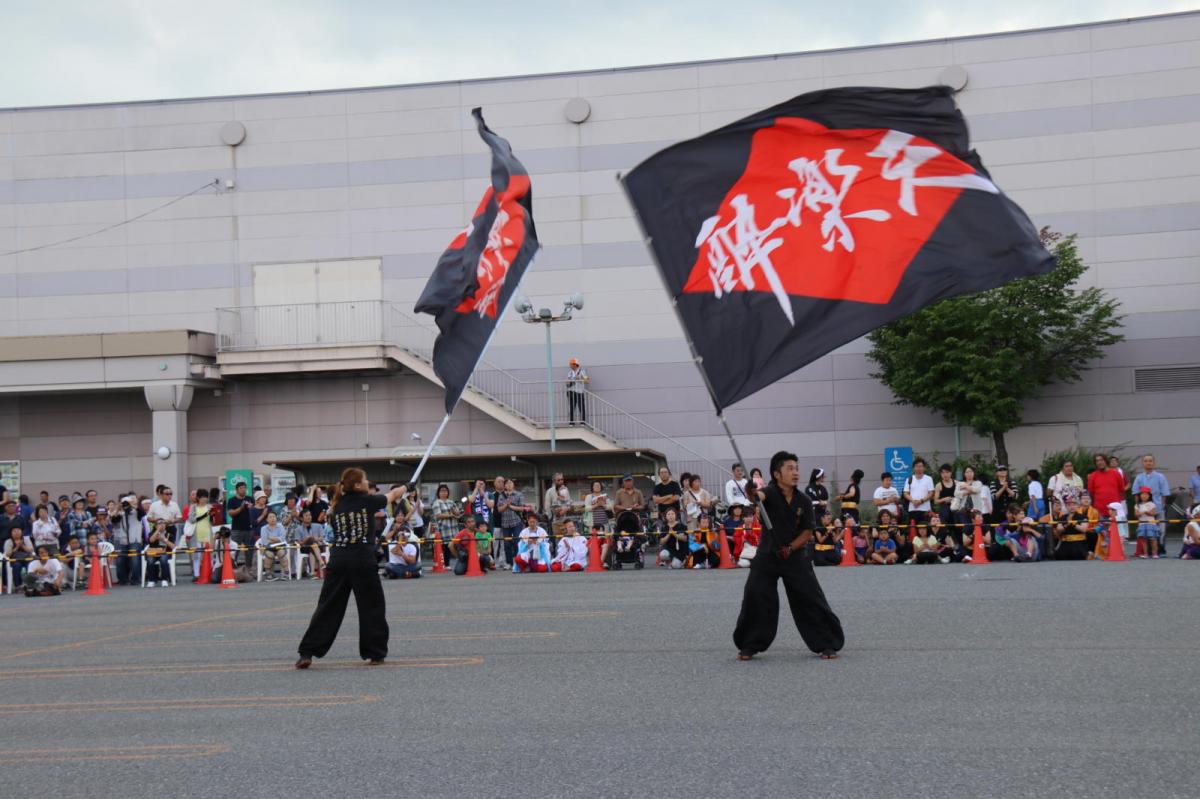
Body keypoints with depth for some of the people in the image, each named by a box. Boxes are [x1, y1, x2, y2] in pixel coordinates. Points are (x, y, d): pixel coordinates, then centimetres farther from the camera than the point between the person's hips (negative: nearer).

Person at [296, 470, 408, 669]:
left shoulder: (337, 507, 13)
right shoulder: (367, 501, 3)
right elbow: (393, 494, 20)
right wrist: (406, 487, 41)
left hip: (338, 561, 4)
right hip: (363, 561, -4)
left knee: (327, 607, 5)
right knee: (372, 607, 9)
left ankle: (307, 653, -1)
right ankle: (375, 653, 13)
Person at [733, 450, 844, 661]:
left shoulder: (803, 501, -5)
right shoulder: (770, 492, -13)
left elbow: (808, 532, 2)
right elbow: (760, 495, -37)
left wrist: (791, 547, -13)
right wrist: (753, 495, -62)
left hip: (795, 556, 1)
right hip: (767, 556, -1)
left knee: (811, 600, -2)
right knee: (755, 600, -3)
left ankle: (827, 644, 10)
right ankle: (749, 645, 15)